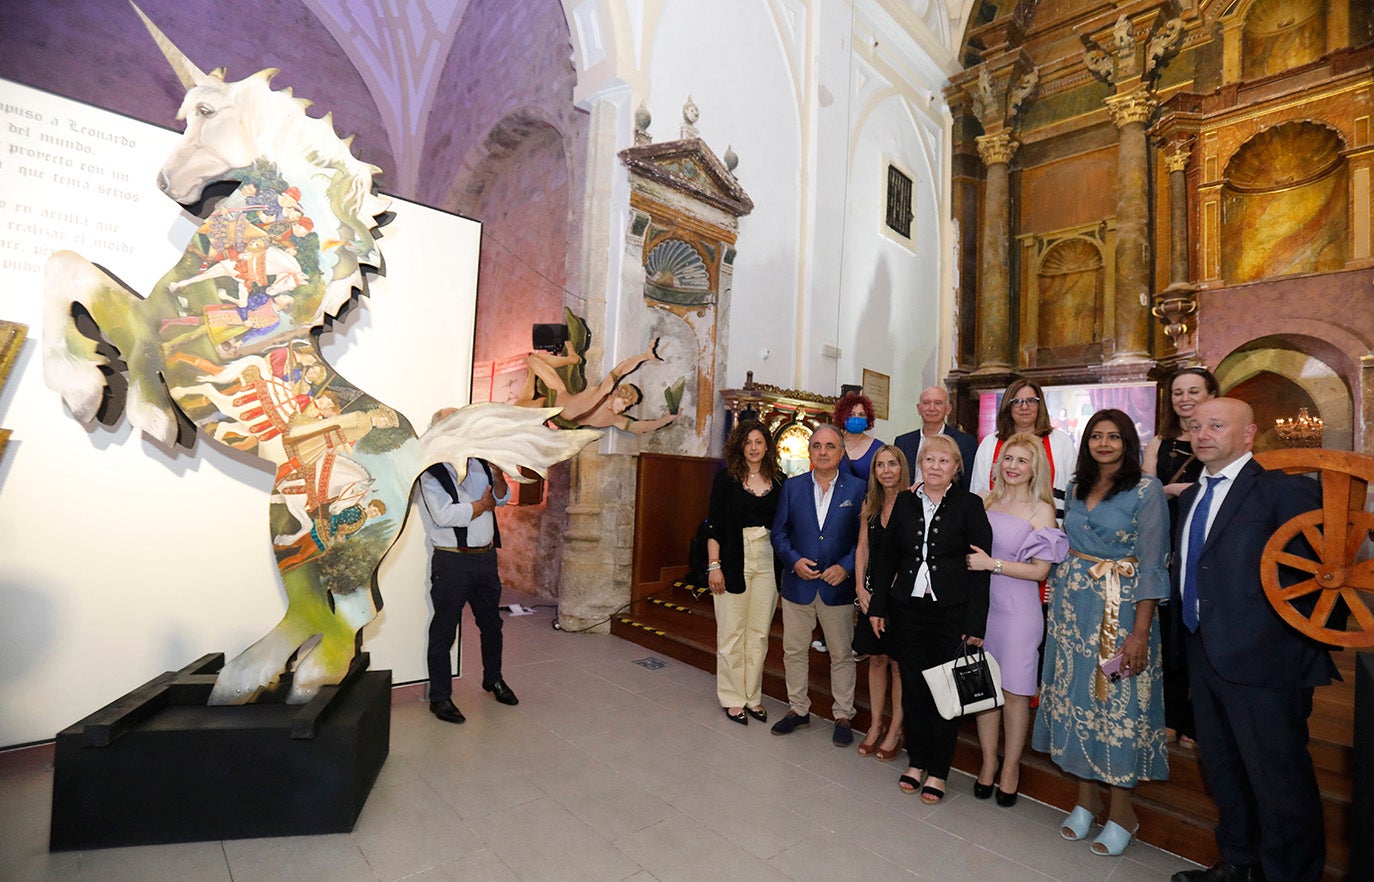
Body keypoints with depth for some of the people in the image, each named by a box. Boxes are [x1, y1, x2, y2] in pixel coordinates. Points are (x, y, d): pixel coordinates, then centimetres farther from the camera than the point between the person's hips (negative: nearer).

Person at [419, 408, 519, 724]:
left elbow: (502, 497, 9)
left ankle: (493, 679, 40)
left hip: (486, 556, 6)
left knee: (491, 622, 20)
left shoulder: (479, 462, 7)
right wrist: (483, 504, -9)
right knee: (444, 630, 6)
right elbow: (445, 515, -22)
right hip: (452, 561, -6)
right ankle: (440, 697, 22)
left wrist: (498, 476, -12)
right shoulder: (432, 473, -11)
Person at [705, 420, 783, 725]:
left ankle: (753, 696, 25)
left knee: (759, 632, 10)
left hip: (767, 561, 3)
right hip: (734, 560, -3)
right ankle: (733, 698, 19)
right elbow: (713, 524, -5)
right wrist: (714, 565, -10)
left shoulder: (777, 480, 6)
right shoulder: (727, 477, -3)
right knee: (732, 632, 5)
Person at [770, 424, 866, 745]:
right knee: (794, 650, 13)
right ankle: (798, 709, 33)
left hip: (838, 585, -2)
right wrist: (794, 561, -12)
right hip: (798, 583, 2)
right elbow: (779, 532, 3)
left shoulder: (858, 488, -3)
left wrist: (846, 567, -16)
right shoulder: (792, 487, 2)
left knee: (842, 654, 11)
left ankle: (843, 716, 30)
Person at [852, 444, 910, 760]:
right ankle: (875, 726, 27)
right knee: (876, 660, 14)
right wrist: (861, 588, 1)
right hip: (873, 593, 5)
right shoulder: (871, 504, 6)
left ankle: (895, 732, 21)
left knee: (899, 664, 6)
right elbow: (862, 548, 9)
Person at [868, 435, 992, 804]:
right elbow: (887, 557, 9)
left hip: (952, 612, -3)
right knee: (912, 687, 11)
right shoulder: (905, 502, 5)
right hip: (907, 608, 3)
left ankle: (938, 771, 23)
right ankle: (917, 761, 29)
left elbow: (981, 566, -7)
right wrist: (877, 605, 6)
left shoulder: (969, 505, -5)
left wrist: (975, 623, -11)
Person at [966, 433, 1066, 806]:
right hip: (982, 604, 4)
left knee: (1014, 691, 7)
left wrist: (992, 564, -16)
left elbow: (1039, 570, -10)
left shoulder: (1042, 510, -6)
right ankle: (988, 762, 28)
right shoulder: (985, 501, 5)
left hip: (1017, 608, -3)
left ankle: (1010, 767, 26)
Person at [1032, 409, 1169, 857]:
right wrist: (1058, 606, 9)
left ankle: (1122, 809, 20)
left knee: (1117, 702, 2)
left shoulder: (1146, 490, -7)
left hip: (1121, 610, -5)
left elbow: (1152, 565, -11)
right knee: (1075, 696, 9)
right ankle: (1086, 796, 25)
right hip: (1072, 608, 5)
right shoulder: (1076, 489, 9)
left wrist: (1141, 632, -16)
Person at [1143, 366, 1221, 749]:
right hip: (1166, 549, 2)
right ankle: (1171, 716, 20)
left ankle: (1196, 723, 19)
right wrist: (1172, 490, -13)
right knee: (1168, 632, 7)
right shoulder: (1157, 444, 9)